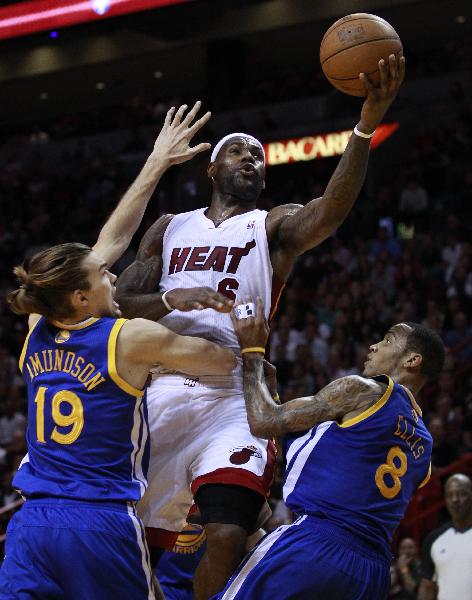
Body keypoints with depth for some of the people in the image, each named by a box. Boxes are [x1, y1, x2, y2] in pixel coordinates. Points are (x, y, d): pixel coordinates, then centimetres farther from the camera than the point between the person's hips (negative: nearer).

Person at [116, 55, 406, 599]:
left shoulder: (274, 227, 8)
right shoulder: (170, 229, 17)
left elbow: (330, 213, -15)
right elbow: (117, 304, 11)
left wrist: (366, 125, -30)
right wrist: (171, 299, -12)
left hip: (233, 397, -3)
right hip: (162, 394, 3)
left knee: (227, 538, -21)